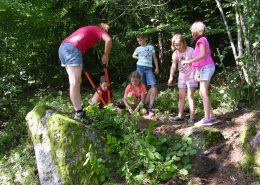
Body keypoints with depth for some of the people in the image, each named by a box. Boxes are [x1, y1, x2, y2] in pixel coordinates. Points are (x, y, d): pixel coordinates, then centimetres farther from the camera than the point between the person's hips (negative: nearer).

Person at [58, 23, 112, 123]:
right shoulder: (99, 30, 12)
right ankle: (79, 113, -16)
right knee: (75, 83, -14)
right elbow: (108, 40, -9)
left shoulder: (88, 29, 33)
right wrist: (106, 55, 4)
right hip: (72, 49, -8)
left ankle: (79, 108, 19)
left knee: (76, 81, 14)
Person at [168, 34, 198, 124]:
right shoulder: (175, 53, -6)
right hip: (182, 76, 5)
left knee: (190, 95, -9)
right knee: (181, 96, 9)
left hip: (191, 75, -5)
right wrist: (171, 77, -27)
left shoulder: (190, 50, -16)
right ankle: (180, 116, 17)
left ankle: (192, 117, -6)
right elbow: (173, 66, -16)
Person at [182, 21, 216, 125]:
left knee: (204, 93, -12)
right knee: (202, 93, 10)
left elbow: (202, 55, -23)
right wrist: (197, 72, 13)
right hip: (204, 68, 10)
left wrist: (189, 61, -20)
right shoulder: (201, 41, 20)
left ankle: (207, 118, -12)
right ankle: (211, 116, 12)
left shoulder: (201, 40, -8)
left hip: (206, 68, -10)